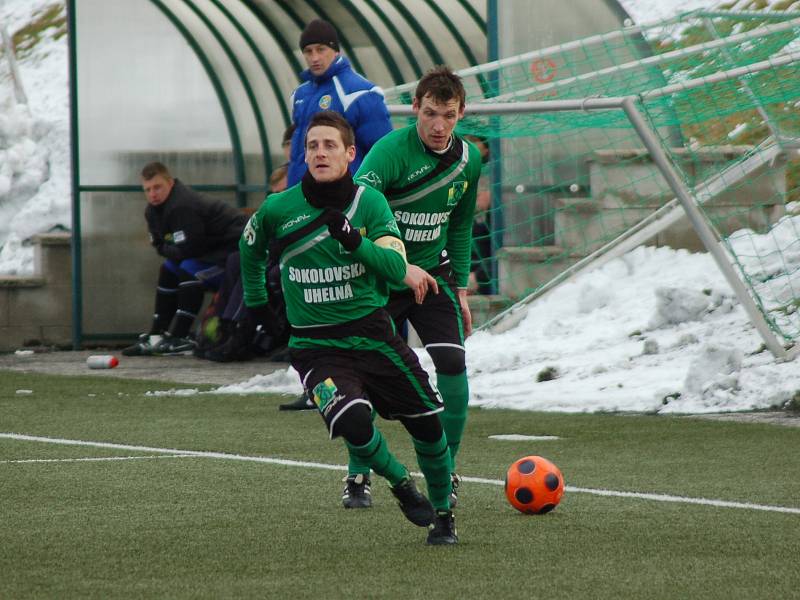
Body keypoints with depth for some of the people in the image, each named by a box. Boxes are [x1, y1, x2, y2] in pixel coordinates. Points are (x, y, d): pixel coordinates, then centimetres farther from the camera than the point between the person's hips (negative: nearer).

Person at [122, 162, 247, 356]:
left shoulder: (182, 206, -28)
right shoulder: (153, 211, 5)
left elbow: (186, 250, -28)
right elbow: (160, 246, 11)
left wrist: (166, 250, -9)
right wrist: (171, 251, -9)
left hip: (234, 246, -11)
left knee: (190, 270, -28)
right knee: (168, 270, 11)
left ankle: (179, 338, -23)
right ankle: (156, 336, 12)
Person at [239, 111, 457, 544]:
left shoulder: (369, 202, -4)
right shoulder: (278, 210, -4)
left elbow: (395, 265, -15)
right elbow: (250, 248, 18)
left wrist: (356, 243, -32)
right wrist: (256, 301, 24)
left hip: (372, 334, 2)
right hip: (315, 346, -2)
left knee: (428, 424, 4)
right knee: (353, 422, -27)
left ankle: (442, 512, 30)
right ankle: (400, 484, 3)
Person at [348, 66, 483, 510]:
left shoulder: (468, 160, 0)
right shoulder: (392, 150, -19)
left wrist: (460, 288, 14)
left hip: (432, 273, 4)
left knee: (452, 362, -13)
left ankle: (445, 473, 2)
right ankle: (358, 477, 14)